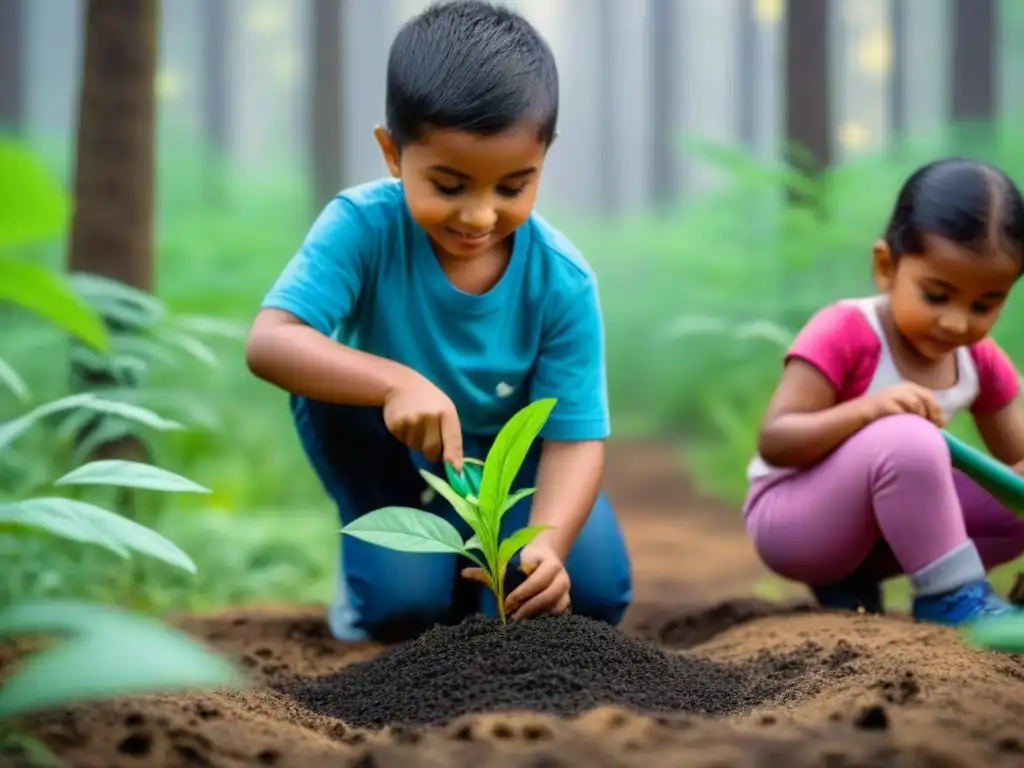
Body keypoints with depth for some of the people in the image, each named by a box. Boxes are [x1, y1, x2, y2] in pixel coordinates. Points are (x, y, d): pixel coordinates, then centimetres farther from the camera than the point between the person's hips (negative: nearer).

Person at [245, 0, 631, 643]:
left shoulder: (562, 281, -23)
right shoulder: (363, 227, -27)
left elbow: (575, 437, -23)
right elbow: (269, 343, -38)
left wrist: (548, 543, -43)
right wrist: (395, 381, -54)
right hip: (395, 455, -1)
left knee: (596, 589, -18)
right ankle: (379, 563, 7)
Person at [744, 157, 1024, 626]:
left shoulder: (980, 361, -1)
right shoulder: (844, 333, -21)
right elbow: (774, 441, -25)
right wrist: (865, 409, -40)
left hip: (871, 520, 8)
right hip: (789, 519, -8)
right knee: (906, 440, -34)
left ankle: (852, 581, -2)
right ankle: (953, 597, -21)